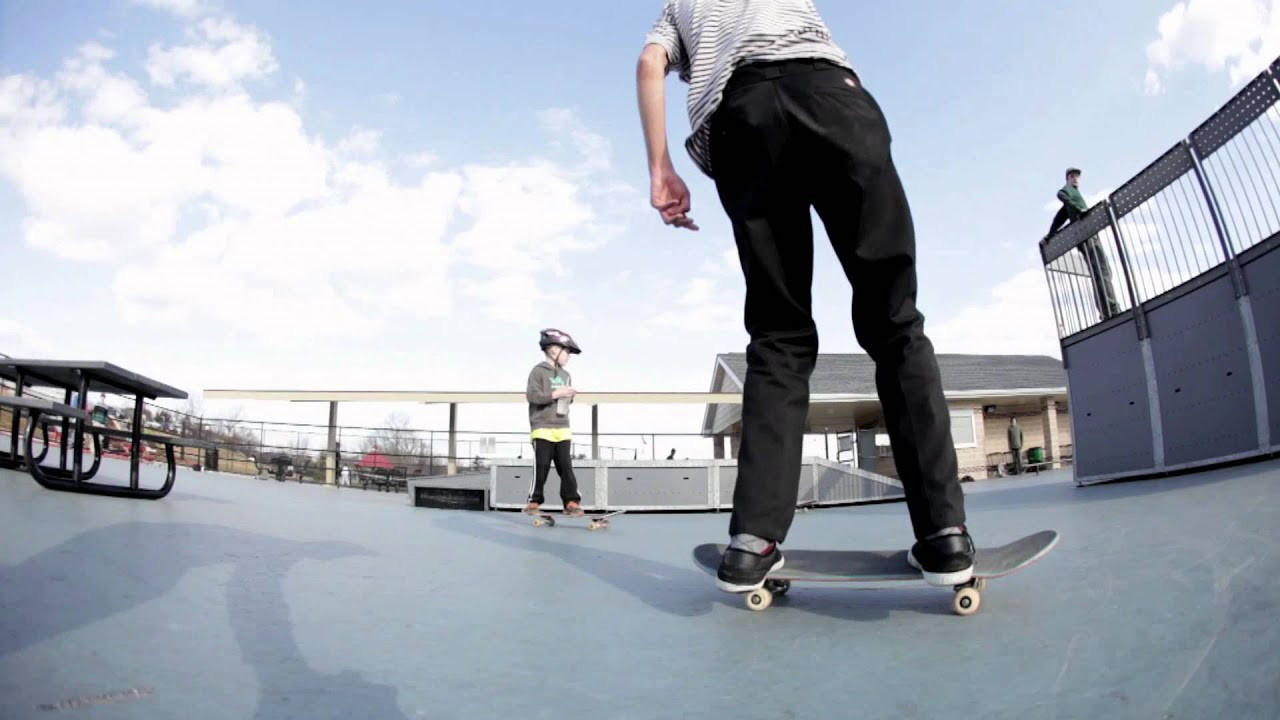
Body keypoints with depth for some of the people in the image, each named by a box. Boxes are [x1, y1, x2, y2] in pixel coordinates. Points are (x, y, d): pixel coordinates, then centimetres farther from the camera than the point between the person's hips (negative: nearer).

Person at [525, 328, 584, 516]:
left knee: (566, 466, 2)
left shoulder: (566, 375, 17)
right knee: (542, 466, -4)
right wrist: (556, 394, -18)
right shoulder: (538, 371, -4)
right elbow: (532, 395, -15)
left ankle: (571, 502, 5)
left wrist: (569, 396, 2)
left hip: (562, 428, 6)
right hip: (542, 428, -5)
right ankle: (534, 502, 9)